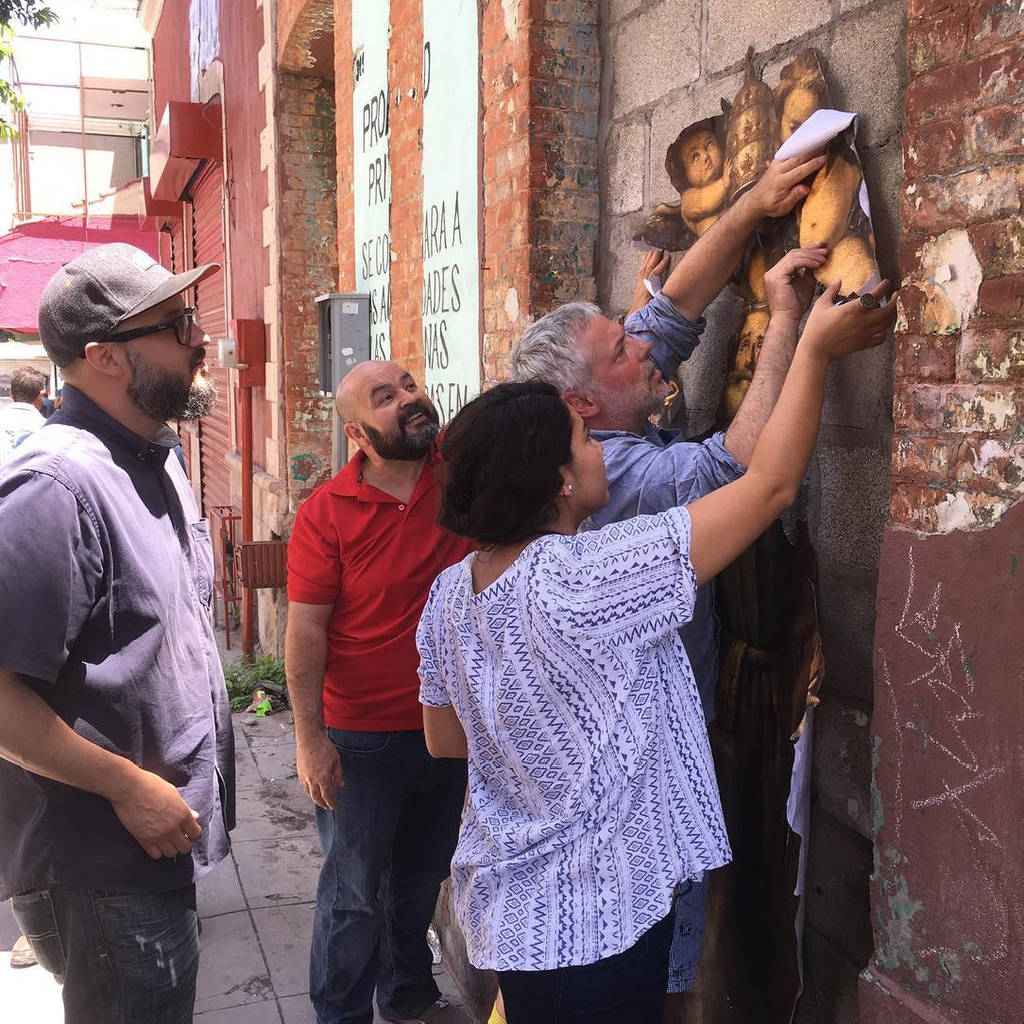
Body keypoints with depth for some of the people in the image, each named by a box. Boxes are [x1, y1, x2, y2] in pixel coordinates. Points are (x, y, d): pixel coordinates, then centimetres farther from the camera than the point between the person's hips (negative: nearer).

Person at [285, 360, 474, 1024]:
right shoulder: (327, 511, -14)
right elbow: (306, 627, -13)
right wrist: (309, 737, -14)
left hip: (447, 723, 4)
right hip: (361, 738, -4)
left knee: (422, 872, 24)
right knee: (356, 888, 12)